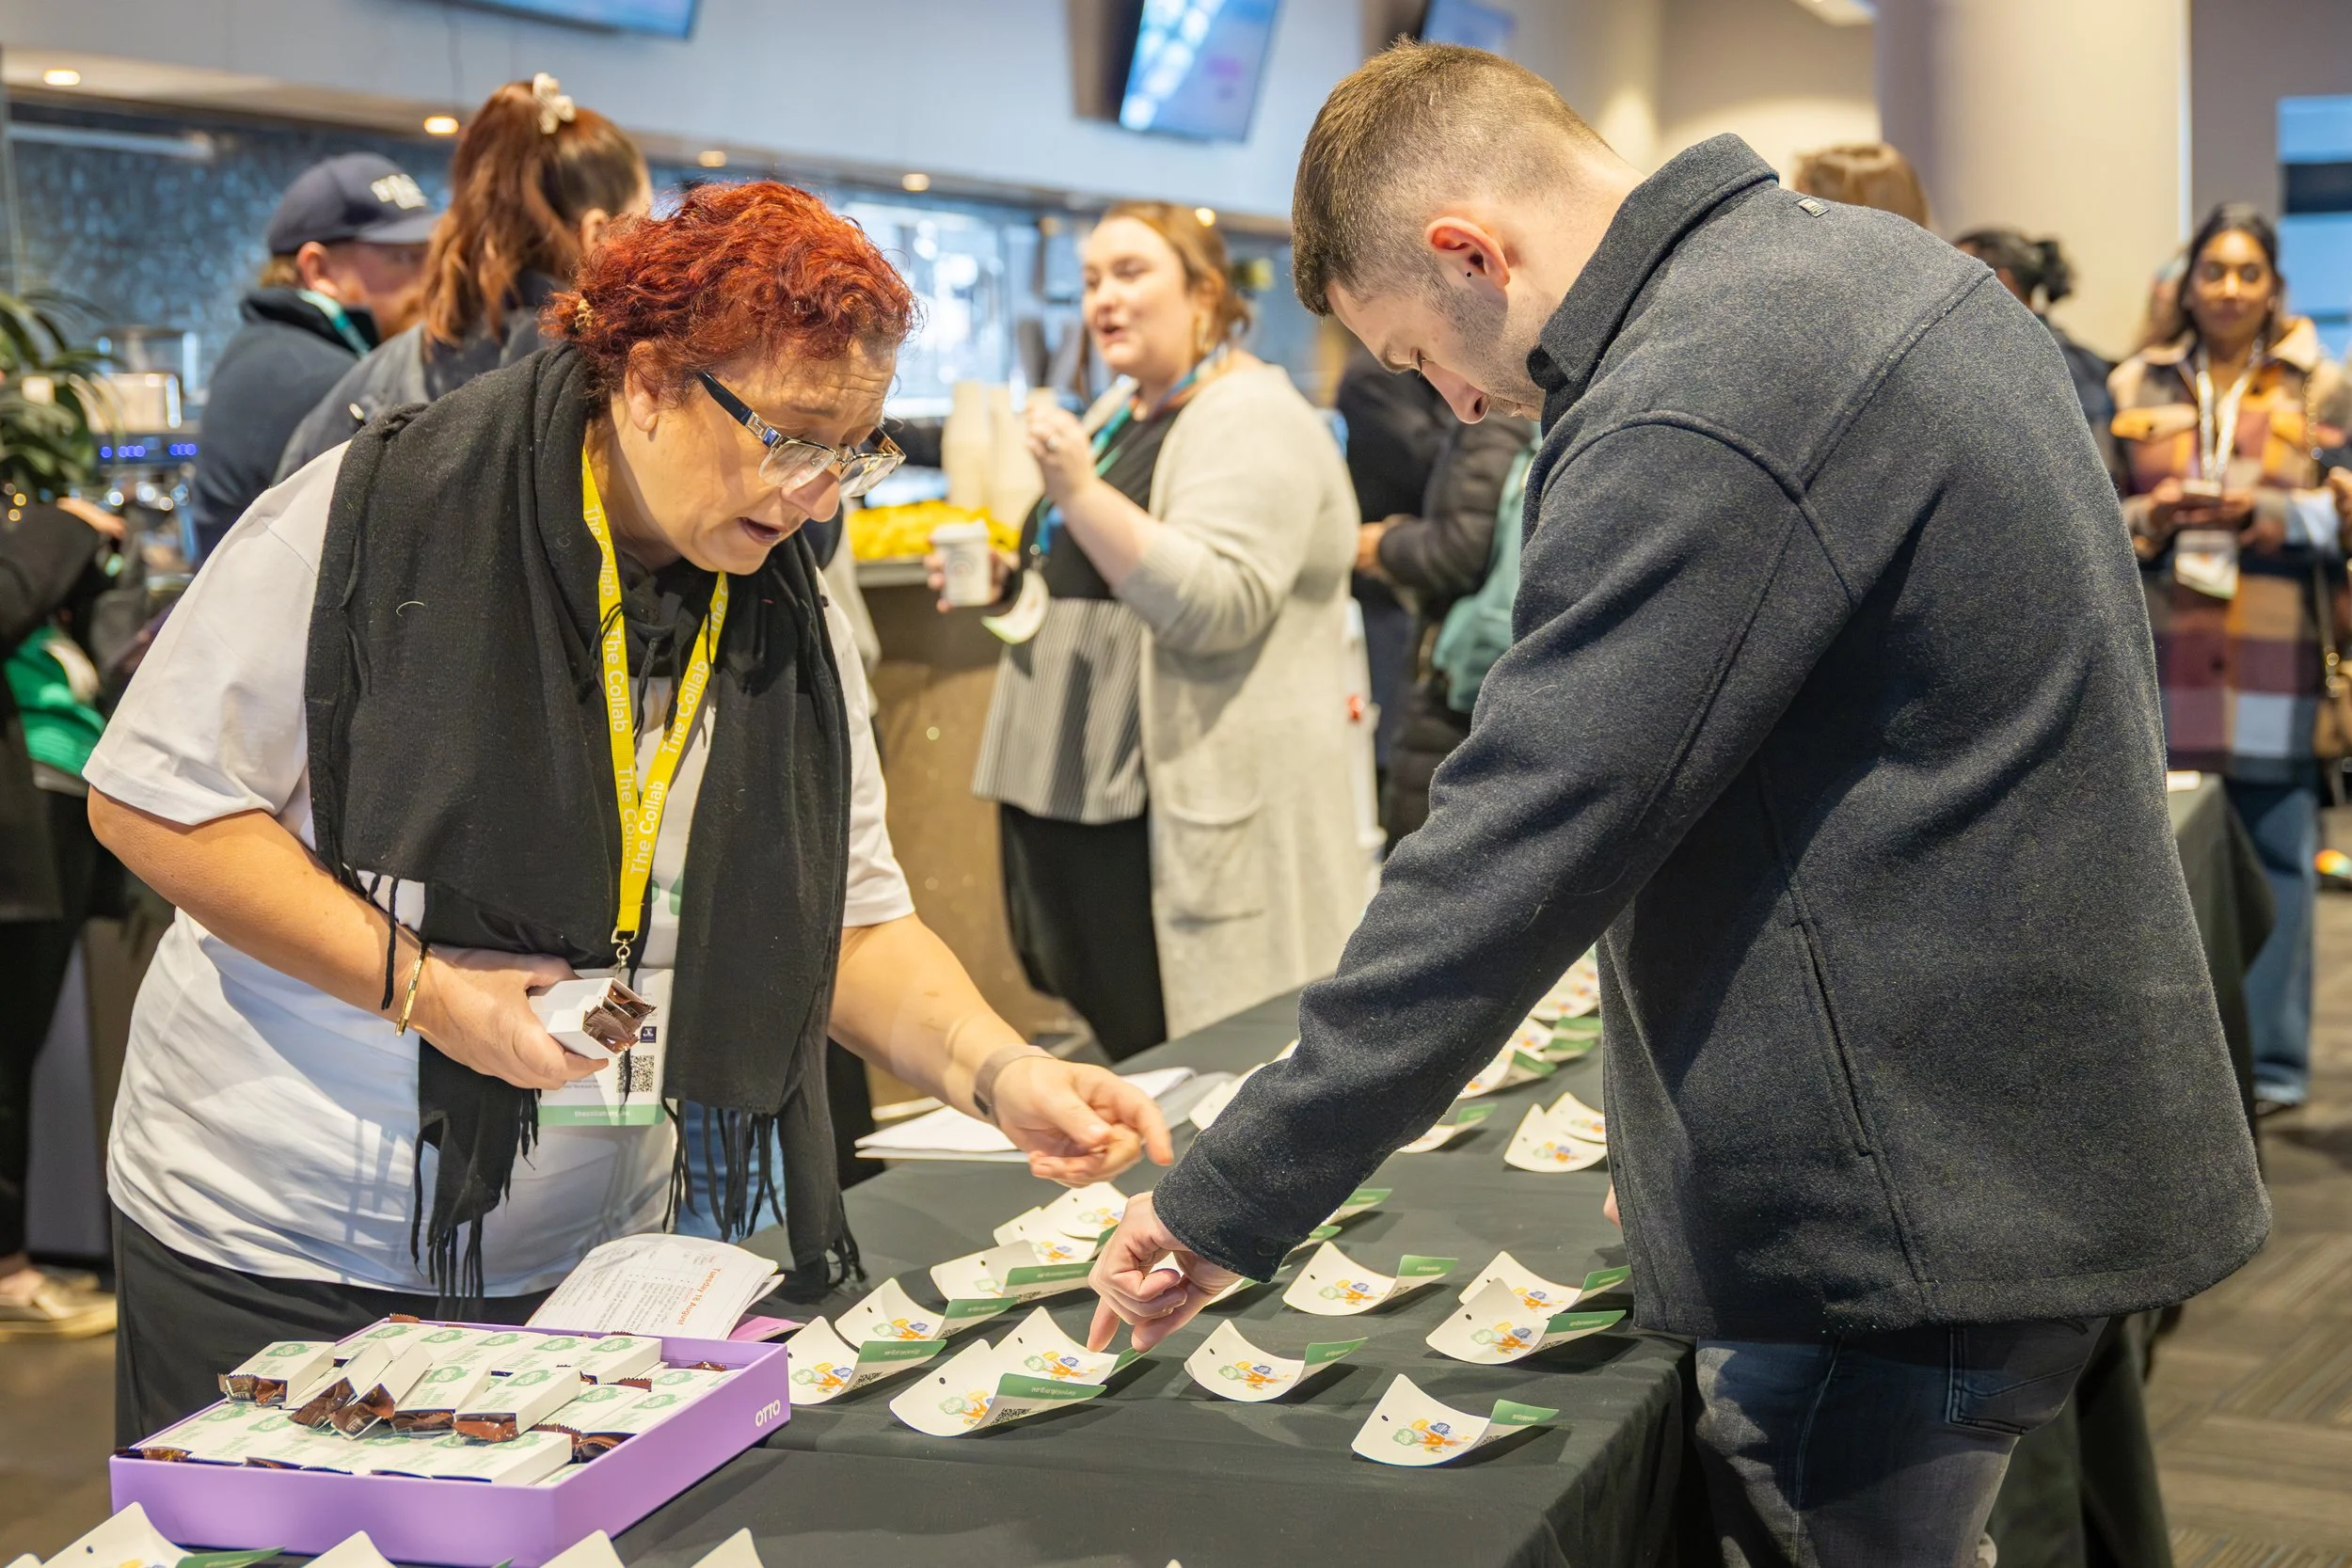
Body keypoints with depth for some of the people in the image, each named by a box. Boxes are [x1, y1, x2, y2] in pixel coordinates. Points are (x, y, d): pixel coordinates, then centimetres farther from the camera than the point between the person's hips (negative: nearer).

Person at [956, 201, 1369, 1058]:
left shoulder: (1253, 422, -11)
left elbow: (1216, 606, -25)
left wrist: (1077, 491, -30)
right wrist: (1012, 576, 10)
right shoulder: (1119, 413, 17)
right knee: (1116, 1042, 12)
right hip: (1080, 787, 9)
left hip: (1189, 816, -9)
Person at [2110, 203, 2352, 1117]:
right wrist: (2150, 518, -8)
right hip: (2164, 662, 1)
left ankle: (2270, 1061, 9)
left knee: (2274, 863, -1)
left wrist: (2273, 514, -11)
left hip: (2275, 665, -1)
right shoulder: (2134, 387, 12)